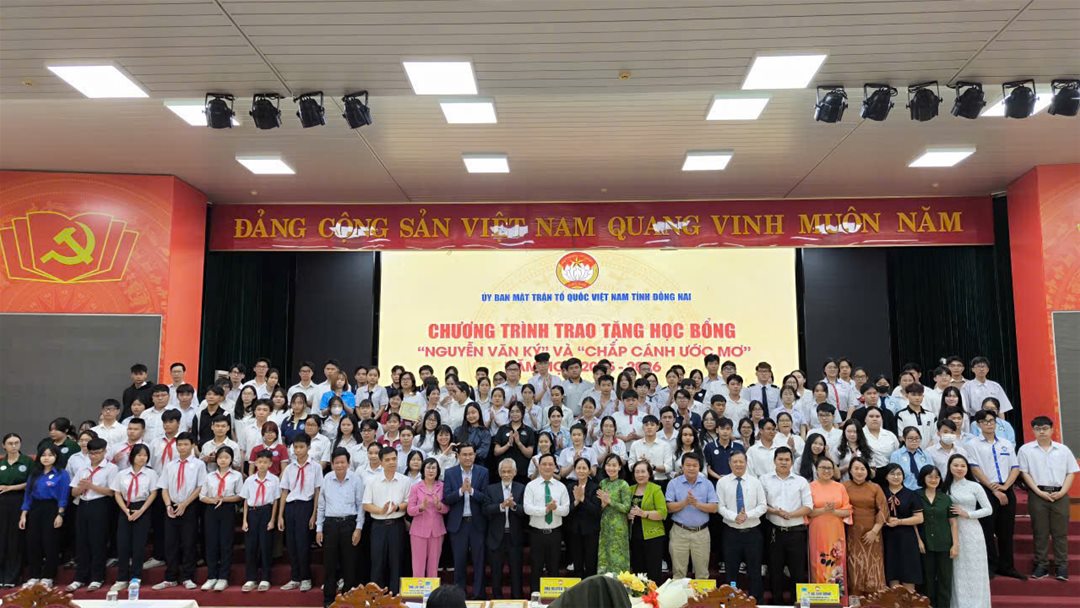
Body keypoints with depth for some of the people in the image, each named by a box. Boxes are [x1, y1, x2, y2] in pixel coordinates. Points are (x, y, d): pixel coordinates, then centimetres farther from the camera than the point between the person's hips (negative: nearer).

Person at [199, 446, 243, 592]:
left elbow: (240, 496, -1)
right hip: (211, 510, 2)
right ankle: (211, 577, 11)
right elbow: (202, 496, 8)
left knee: (225, 543, -1)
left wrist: (224, 499, -14)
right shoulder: (210, 476, 11)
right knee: (211, 543, 2)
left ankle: (223, 578, 6)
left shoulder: (236, 475, 3)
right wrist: (213, 500, -12)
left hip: (228, 510, -2)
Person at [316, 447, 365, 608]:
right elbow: (321, 505, 9)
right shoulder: (326, 479, 1)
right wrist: (318, 528, 7)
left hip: (349, 523, -2)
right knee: (329, 563, 7)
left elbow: (361, 505, -2)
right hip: (330, 523, 2)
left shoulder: (356, 479, -6)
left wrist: (358, 528, -6)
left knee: (349, 563, 5)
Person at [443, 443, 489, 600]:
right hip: (458, 523, 0)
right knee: (459, 561, 10)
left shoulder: (483, 472, -2)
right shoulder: (450, 473, 0)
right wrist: (461, 490, -22)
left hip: (477, 523, 0)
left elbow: (486, 497, -8)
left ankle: (478, 594, 15)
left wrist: (471, 490, -23)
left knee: (479, 560, 5)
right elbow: (446, 499, -6)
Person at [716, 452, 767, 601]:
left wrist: (747, 515, -17)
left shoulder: (755, 482, 2)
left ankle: (757, 601, 19)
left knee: (755, 570, 8)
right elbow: (721, 507, -4)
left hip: (753, 532, 1)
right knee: (731, 570, 8)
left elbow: (763, 506, -1)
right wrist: (734, 516, -21)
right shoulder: (722, 482, -1)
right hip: (731, 532, 0)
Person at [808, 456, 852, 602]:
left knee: (837, 565, 3)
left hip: (836, 532, 2)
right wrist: (823, 510, -18)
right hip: (818, 532, -2)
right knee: (819, 565, -1)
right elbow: (807, 511, -4)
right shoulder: (810, 487, 0)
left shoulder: (840, 487, 8)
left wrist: (834, 511, -13)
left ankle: (838, 599, 13)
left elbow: (848, 511, 4)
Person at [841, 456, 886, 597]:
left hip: (871, 534, 1)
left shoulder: (875, 487, 7)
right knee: (854, 569, 0)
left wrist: (874, 530, -7)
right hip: (852, 534, -1)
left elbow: (883, 509, 2)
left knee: (872, 569, 2)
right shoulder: (844, 486, 3)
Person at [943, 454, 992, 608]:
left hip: (971, 532, -2)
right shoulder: (945, 487, 6)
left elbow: (988, 509, -1)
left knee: (973, 570, 2)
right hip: (952, 532, 2)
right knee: (956, 571, 6)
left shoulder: (975, 486, 0)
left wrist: (967, 514, -9)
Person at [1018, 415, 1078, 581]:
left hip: (1060, 495, 1)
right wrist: (1039, 492, -10)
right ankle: (1041, 565, 9)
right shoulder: (1026, 450, 2)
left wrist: (1062, 492, -6)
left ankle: (1062, 566, 10)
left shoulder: (1063, 450, 8)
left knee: (1060, 532, 4)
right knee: (1040, 532, 3)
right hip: (1038, 495, -1)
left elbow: (1071, 473, 7)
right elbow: (1024, 473, -1)